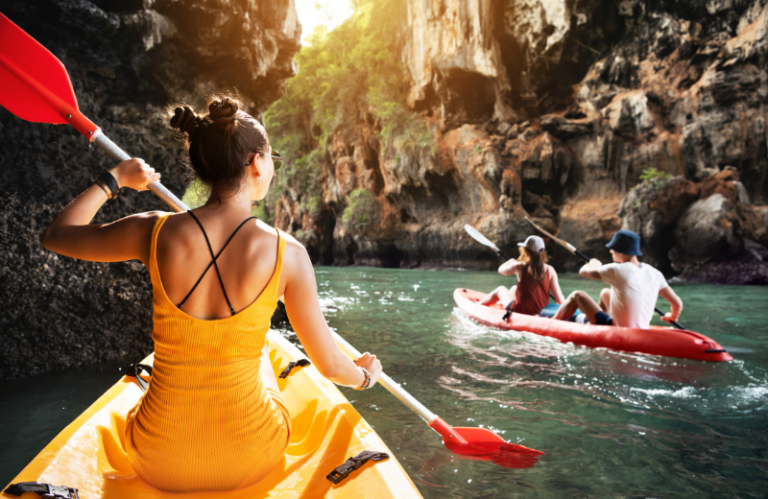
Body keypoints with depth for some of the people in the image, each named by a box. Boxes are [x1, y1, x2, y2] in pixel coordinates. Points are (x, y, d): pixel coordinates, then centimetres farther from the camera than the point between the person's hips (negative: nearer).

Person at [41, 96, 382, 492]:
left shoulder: (155, 232, -14)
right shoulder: (287, 253, -18)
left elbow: (55, 235, 6)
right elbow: (330, 365, -8)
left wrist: (113, 179, 17)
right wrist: (365, 375, 14)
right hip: (249, 463, -1)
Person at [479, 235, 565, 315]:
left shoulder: (520, 267, -14)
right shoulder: (550, 270, -8)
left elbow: (501, 270, 8)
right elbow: (560, 300, -11)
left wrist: (511, 261, 26)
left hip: (520, 311, -4)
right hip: (542, 312, 4)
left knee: (501, 289, 26)